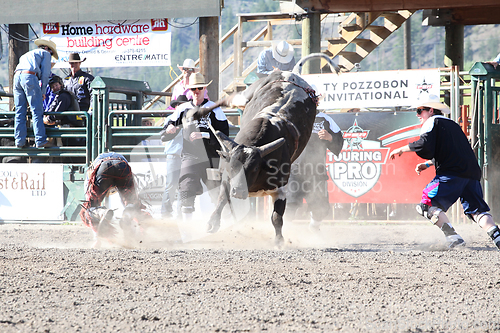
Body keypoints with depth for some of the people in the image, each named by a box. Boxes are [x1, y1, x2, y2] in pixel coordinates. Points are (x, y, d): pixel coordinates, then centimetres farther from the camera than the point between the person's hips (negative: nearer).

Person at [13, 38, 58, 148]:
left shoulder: (27, 54, 37)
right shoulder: (45, 53, 17)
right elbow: (45, 74, 6)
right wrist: (43, 92, 12)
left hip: (17, 76, 7)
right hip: (29, 76, -7)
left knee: (20, 111, 7)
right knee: (37, 111, -7)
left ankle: (20, 141, 3)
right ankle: (40, 140, -12)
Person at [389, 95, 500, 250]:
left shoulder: (432, 122, 6)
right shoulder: (452, 124, 30)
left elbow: (424, 143, -12)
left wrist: (402, 149, -1)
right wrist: (428, 163, 34)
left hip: (452, 173, -8)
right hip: (472, 172, 8)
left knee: (428, 205, -4)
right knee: (475, 209, 8)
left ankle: (453, 237, -17)